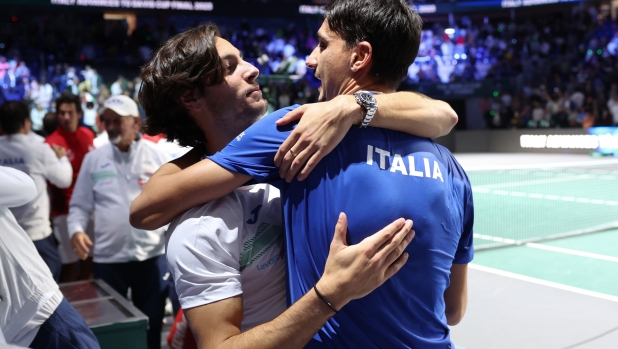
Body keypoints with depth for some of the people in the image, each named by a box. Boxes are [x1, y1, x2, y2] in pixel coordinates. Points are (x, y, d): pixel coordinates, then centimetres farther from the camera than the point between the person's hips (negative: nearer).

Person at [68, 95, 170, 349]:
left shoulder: (156, 155, 0)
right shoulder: (93, 159, 3)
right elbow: (80, 205, 6)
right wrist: (76, 229, -12)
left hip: (152, 255, 0)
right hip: (108, 258, 1)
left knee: (151, 326, 14)